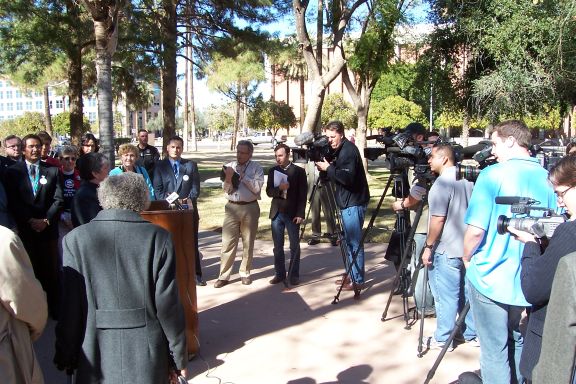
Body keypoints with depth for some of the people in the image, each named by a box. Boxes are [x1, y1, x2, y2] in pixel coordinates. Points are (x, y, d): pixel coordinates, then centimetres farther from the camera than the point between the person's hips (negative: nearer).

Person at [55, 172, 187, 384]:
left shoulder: (76, 239, -7)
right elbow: (168, 304, -9)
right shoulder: (159, 238, -10)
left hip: (96, 357, 1)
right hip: (147, 359, -1)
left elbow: (69, 307, -6)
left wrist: (66, 357, 7)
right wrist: (179, 357, 2)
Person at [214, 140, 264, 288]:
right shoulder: (230, 166, 8)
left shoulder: (256, 168, 2)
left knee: (248, 242, 9)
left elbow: (257, 188, -11)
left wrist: (242, 176, -14)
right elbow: (226, 189, 3)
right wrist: (228, 178, -16)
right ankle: (224, 276, 5)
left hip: (250, 208, -1)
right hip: (232, 207, 1)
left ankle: (245, 273, 22)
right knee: (228, 242, -1)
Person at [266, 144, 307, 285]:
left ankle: (294, 275, 13)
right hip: (276, 213, 4)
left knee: (294, 246, 4)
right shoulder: (272, 171, 9)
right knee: (278, 247, 8)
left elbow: (302, 195, -4)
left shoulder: (299, 171, -2)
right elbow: (268, 191, 5)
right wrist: (279, 188, -16)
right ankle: (279, 274, 18)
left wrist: (300, 214, -11)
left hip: (292, 214, -3)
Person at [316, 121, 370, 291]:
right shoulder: (340, 150, 15)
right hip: (348, 202, 10)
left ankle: (357, 280, 3)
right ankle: (352, 276, 26)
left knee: (354, 242, -4)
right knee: (350, 241, 16)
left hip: (353, 203, -10)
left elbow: (348, 177, -24)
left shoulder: (348, 150, -15)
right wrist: (327, 169, 2)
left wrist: (328, 168, -18)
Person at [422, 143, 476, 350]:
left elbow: (438, 219, -21)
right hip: (467, 248, 8)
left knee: (445, 296, 0)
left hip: (446, 250, -8)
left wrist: (428, 246, -13)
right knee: (467, 292, 16)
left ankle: (442, 339, 9)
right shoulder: (467, 180, 10)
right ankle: (472, 333, 25)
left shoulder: (442, 183, -17)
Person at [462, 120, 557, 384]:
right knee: (515, 339, 24)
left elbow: (475, 230, -19)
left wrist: (467, 258, -2)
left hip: (490, 280, -6)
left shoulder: (492, 175, -15)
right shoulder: (547, 179, 2)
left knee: (494, 350, 5)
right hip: (527, 280, 6)